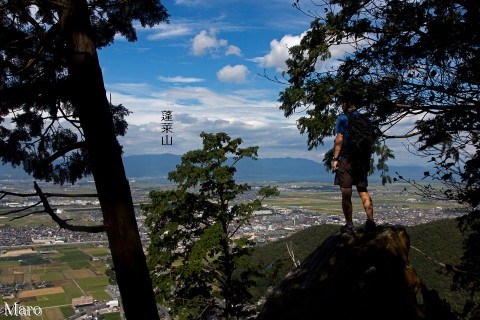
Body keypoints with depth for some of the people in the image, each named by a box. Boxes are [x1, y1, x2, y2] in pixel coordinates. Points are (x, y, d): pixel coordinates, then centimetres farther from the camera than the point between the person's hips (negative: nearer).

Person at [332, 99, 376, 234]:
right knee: (363, 190, 12)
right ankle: (370, 220, -1)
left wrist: (335, 159, -10)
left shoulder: (342, 118, -4)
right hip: (362, 160, 6)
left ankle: (349, 225, 5)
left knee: (346, 194, 1)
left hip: (346, 159, -5)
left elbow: (339, 139, -11)